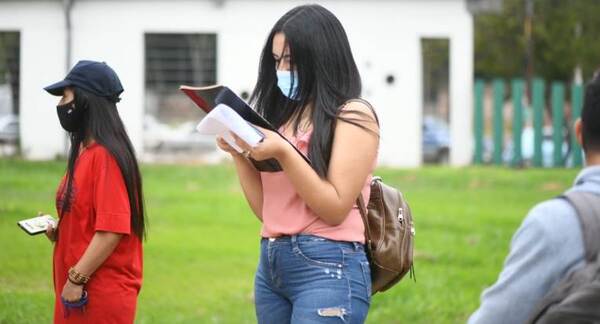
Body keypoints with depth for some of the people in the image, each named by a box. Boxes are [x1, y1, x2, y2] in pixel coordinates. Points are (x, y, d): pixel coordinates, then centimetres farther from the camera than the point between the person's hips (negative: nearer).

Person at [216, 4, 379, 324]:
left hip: (328, 268, -7)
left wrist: (284, 153, -19)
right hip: (270, 265, 7)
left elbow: (335, 209, -11)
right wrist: (239, 153, 1)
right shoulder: (284, 114, 15)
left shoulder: (353, 115, -4)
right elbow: (265, 209, 14)